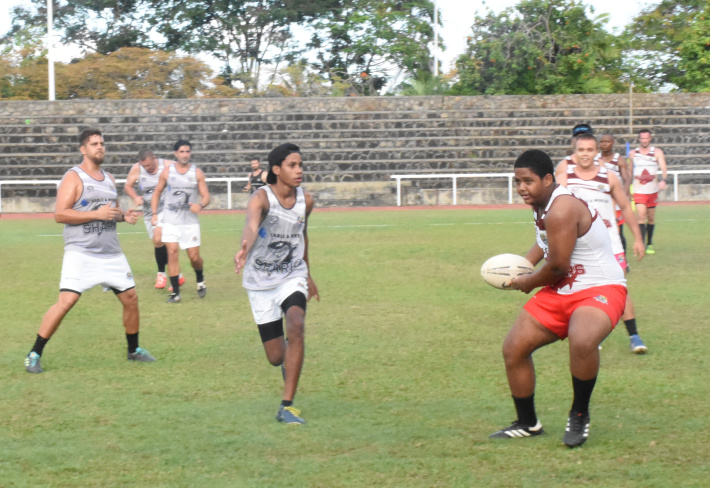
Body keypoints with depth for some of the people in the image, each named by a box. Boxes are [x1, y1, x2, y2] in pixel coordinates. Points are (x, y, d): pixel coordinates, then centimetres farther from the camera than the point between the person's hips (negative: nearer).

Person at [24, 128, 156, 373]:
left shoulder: (109, 178, 15)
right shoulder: (73, 178, -7)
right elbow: (60, 214, -15)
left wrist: (124, 215, 4)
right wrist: (97, 214, -20)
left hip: (111, 252, 7)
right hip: (81, 252, -7)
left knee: (130, 298, 8)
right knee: (66, 301, -17)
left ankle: (134, 349, 28)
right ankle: (34, 355, -7)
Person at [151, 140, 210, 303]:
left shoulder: (197, 173, 1)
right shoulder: (167, 172, 2)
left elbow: (206, 196, 0)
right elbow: (157, 192, 12)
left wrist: (201, 205, -23)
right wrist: (154, 213, 2)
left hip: (190, 221, 0)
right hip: (171, 221, 0)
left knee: (194, 256, -1)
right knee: (172, 253, -10)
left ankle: (200, 281, 31)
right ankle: (175, 292, -6)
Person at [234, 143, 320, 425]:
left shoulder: (305, 201, -3)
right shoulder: (261, 198, -20)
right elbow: (251, 225, -43)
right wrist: (244, 249, -64)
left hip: (293, 277, 3)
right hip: (261, 282, -2)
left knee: (296, 327, -27)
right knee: (276, 357, 1)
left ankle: (287, 407, -22)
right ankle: (289, 362, 44)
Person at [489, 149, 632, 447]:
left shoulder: (561, 210, -24)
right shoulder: (542, 204, 7)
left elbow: (557, 267, -23)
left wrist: (527, 283, -4)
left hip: (599, 288, -10)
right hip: (561, 291, 10)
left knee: (582, 342, -39)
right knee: (513, 348, 5)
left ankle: (579, 416, -15)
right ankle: (527, 424, 23)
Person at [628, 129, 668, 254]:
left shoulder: (657, 152, 1)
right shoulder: (633, 154, 6)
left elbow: (663, 168, -12)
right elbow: (629, 173, 18)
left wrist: (663, 180, -32)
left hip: (653, 191, 1)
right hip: (638, 191, -1)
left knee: (651, 218, 10)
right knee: (641, 216, -16)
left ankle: (649, 244, 26)